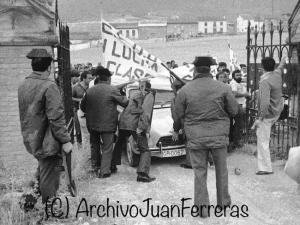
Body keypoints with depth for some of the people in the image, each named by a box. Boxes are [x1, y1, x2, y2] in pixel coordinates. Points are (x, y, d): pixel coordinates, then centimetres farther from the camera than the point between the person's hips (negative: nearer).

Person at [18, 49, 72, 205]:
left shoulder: (22, 85, 4)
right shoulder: (49, 86, -19)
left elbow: (24, 113, 12)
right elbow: (56, 117, -22)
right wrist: (65, 140, -17)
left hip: (31, 140, 8)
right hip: (47, 142, -8)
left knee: (43, 170, 26)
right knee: (49, 178, 5)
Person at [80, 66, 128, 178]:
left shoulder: (90, 90, 2)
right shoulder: (112, 90, -13)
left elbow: (82, 106, 11)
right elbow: (124, 102, -4)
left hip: (92, 124, 5)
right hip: (107, 124, -5)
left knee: (94, 145, 22)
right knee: (107, 148, 5)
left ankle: (95, 167, 34)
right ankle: (104, 171, 5)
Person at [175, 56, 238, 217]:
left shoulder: (185, 90, -8)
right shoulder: (223, 88, -7)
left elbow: (179, 114, 2)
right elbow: (234, 111, 0)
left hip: (195, 137, 0)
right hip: (218, 135, 1)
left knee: (199, 172, 10)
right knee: (221, 169, 18)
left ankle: (202, 207, 13)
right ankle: (224, 202, 31)